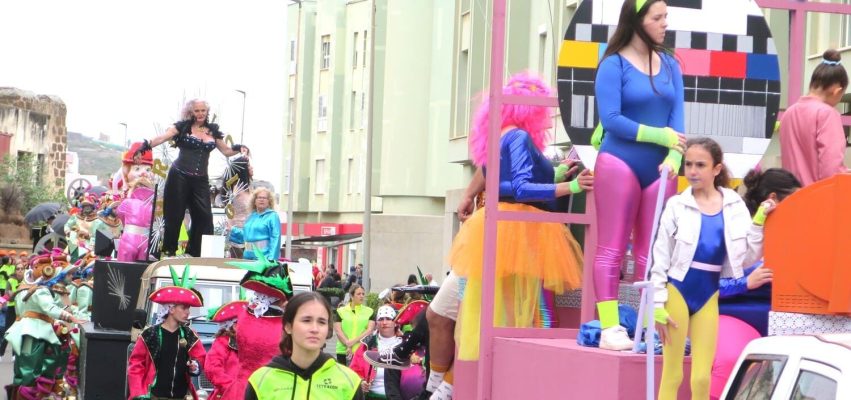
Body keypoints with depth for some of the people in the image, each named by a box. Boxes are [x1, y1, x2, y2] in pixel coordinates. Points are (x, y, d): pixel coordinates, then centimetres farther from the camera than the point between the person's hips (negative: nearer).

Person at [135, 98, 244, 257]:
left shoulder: (213, 131, 11)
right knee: (174, 215, 1)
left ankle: (195, 252, 5)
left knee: (204, 216, -3)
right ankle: (169, 251, 12)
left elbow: (226, 151, 17)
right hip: (179, 177, -3)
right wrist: (146, 146, -30)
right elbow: (162, 138, -13)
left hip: (201, 180, 3)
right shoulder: (182, 127, -1)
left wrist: (239, 148, -4)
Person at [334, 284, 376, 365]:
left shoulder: (370, 312, 10)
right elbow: (338, 330, 0)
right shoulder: (340, 311, 9)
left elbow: (370, 330, 0)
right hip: (343, 351, 0)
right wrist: (348, 345, -12)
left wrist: (354, 341, -11)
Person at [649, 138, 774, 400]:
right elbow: (660, 257, -2)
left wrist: (759, 222, -6)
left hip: (709, 295, 2)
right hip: (678, 290, -2)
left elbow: (747, 258, 2)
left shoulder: (735, 206, 1)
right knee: (672, 375, 3)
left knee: (702, 378, 4)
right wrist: (658, 305, -6)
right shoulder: (677, 206, -4)